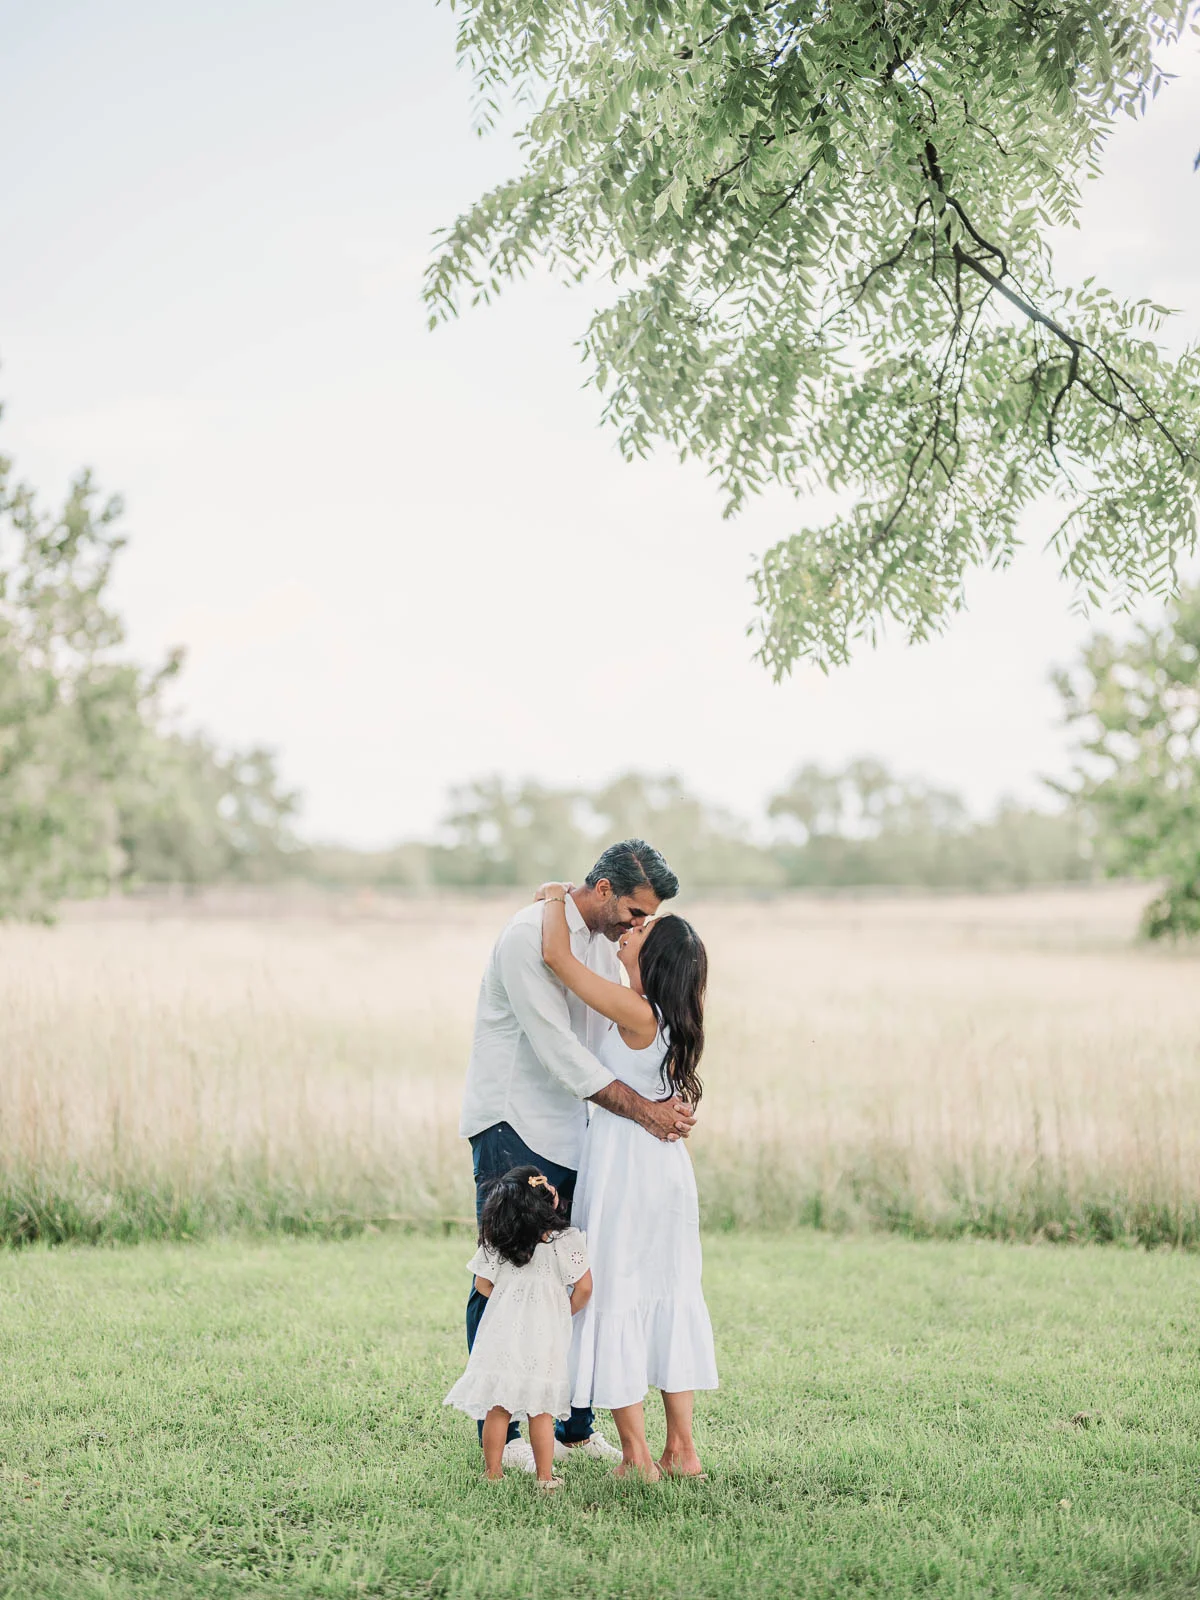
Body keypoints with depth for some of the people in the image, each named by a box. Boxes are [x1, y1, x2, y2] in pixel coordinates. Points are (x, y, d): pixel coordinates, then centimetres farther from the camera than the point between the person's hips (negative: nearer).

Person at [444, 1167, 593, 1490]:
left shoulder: (495, 1242, 0)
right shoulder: (566, 1239, -8)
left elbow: (483, 1284, 6)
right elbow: (584, 1288, -8)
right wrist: (566, 1312, 11)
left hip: (503, 1334, 2)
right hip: (544, 1339, -2)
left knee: (497, 1408, 9)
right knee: (541, 1410, 5)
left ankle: (492, 1473, 16)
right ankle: (545, 1477, 10)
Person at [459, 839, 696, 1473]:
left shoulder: (604, 944, 12)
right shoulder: (529, 935, -17)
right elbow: (557, 1049, -22)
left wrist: (665, 1099, -4)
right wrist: (640, 1109, -23)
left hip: (570, 1132, 8)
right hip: (512, 1128, -8)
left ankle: (574, 1425, 16)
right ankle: (502, 1433, 5)